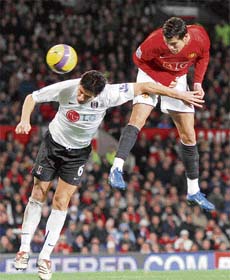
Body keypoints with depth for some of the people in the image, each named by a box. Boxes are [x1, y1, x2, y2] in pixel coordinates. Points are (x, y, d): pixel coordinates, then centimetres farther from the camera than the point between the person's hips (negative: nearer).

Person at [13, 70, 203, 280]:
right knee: (38, 195, -1)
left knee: (61, 202, -5)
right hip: (53, 143, 0)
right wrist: (25, 120, -31)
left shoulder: (108, 95, -28)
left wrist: (180, 95, -14)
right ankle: (24, 249, 11)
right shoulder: (65, 89, -28)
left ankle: (45, 257, 3)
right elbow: (32, 97, -13)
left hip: (78, 152, 0)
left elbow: (144, 87, -18)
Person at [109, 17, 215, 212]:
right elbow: (138, 59, -13)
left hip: (179, 80, 3)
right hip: (152, 75, -3)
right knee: (137, 119, -27)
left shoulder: (201, 39, -25)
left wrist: (198, 82, -13)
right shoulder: (155, 42, -33)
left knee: (189, 135, 3)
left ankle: (194, 192, 12)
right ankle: (117, 169, -30)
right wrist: (163, 81, -18)